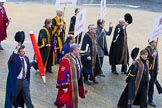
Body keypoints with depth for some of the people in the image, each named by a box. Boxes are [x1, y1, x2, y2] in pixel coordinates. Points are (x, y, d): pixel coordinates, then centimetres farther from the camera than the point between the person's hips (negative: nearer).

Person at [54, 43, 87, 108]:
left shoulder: (76, 58, 4)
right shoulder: (66, 60, -25)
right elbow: (64, 73, -24)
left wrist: (79, 83, 21)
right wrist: (64, 86, -23)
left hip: (75, 83, 9)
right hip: (68, 84, -9)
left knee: (73, 100, 20)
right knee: (67, 99, 1)